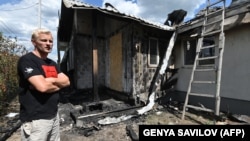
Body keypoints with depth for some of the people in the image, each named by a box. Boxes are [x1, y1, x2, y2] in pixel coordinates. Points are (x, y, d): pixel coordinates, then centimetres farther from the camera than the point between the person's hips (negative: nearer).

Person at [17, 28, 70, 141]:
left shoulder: (52, 63, 12)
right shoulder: (27, 60, -12)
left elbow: (67, 81, 3)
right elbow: (42, 86, -25)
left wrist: (50, 80, -14)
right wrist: (58, 84, -7)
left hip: (54, 115, 7)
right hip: (35, 119, -7)